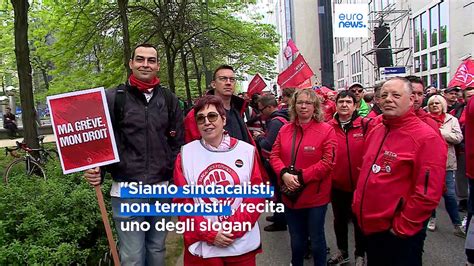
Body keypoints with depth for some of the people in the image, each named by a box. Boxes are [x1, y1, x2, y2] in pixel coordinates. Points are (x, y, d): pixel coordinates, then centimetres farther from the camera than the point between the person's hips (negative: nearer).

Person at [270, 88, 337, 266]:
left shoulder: (326, 130, -9)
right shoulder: (285, 130, 4)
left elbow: (328, 161, -15)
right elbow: (274, 155, 3)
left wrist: (301, 177, -20)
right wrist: (284, 174, -17)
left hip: (315, 196, -4)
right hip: (290, 195, 4)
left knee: (316, 239, 14)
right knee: (296, 239, 21)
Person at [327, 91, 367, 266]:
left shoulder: (365, 125, -9)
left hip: (359, 184, -2)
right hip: (337, 184, 2)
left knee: (359, 220, 15)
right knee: (339, 219, 19)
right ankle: (342, 251, 40)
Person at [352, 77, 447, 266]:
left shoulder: (426, 138, -16)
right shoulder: (375, 132, 7)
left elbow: (428, 193, -20)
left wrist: (402, 228, -16)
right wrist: (358, 204, 10)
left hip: (399, 236, -7)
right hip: (369, 229, 7)